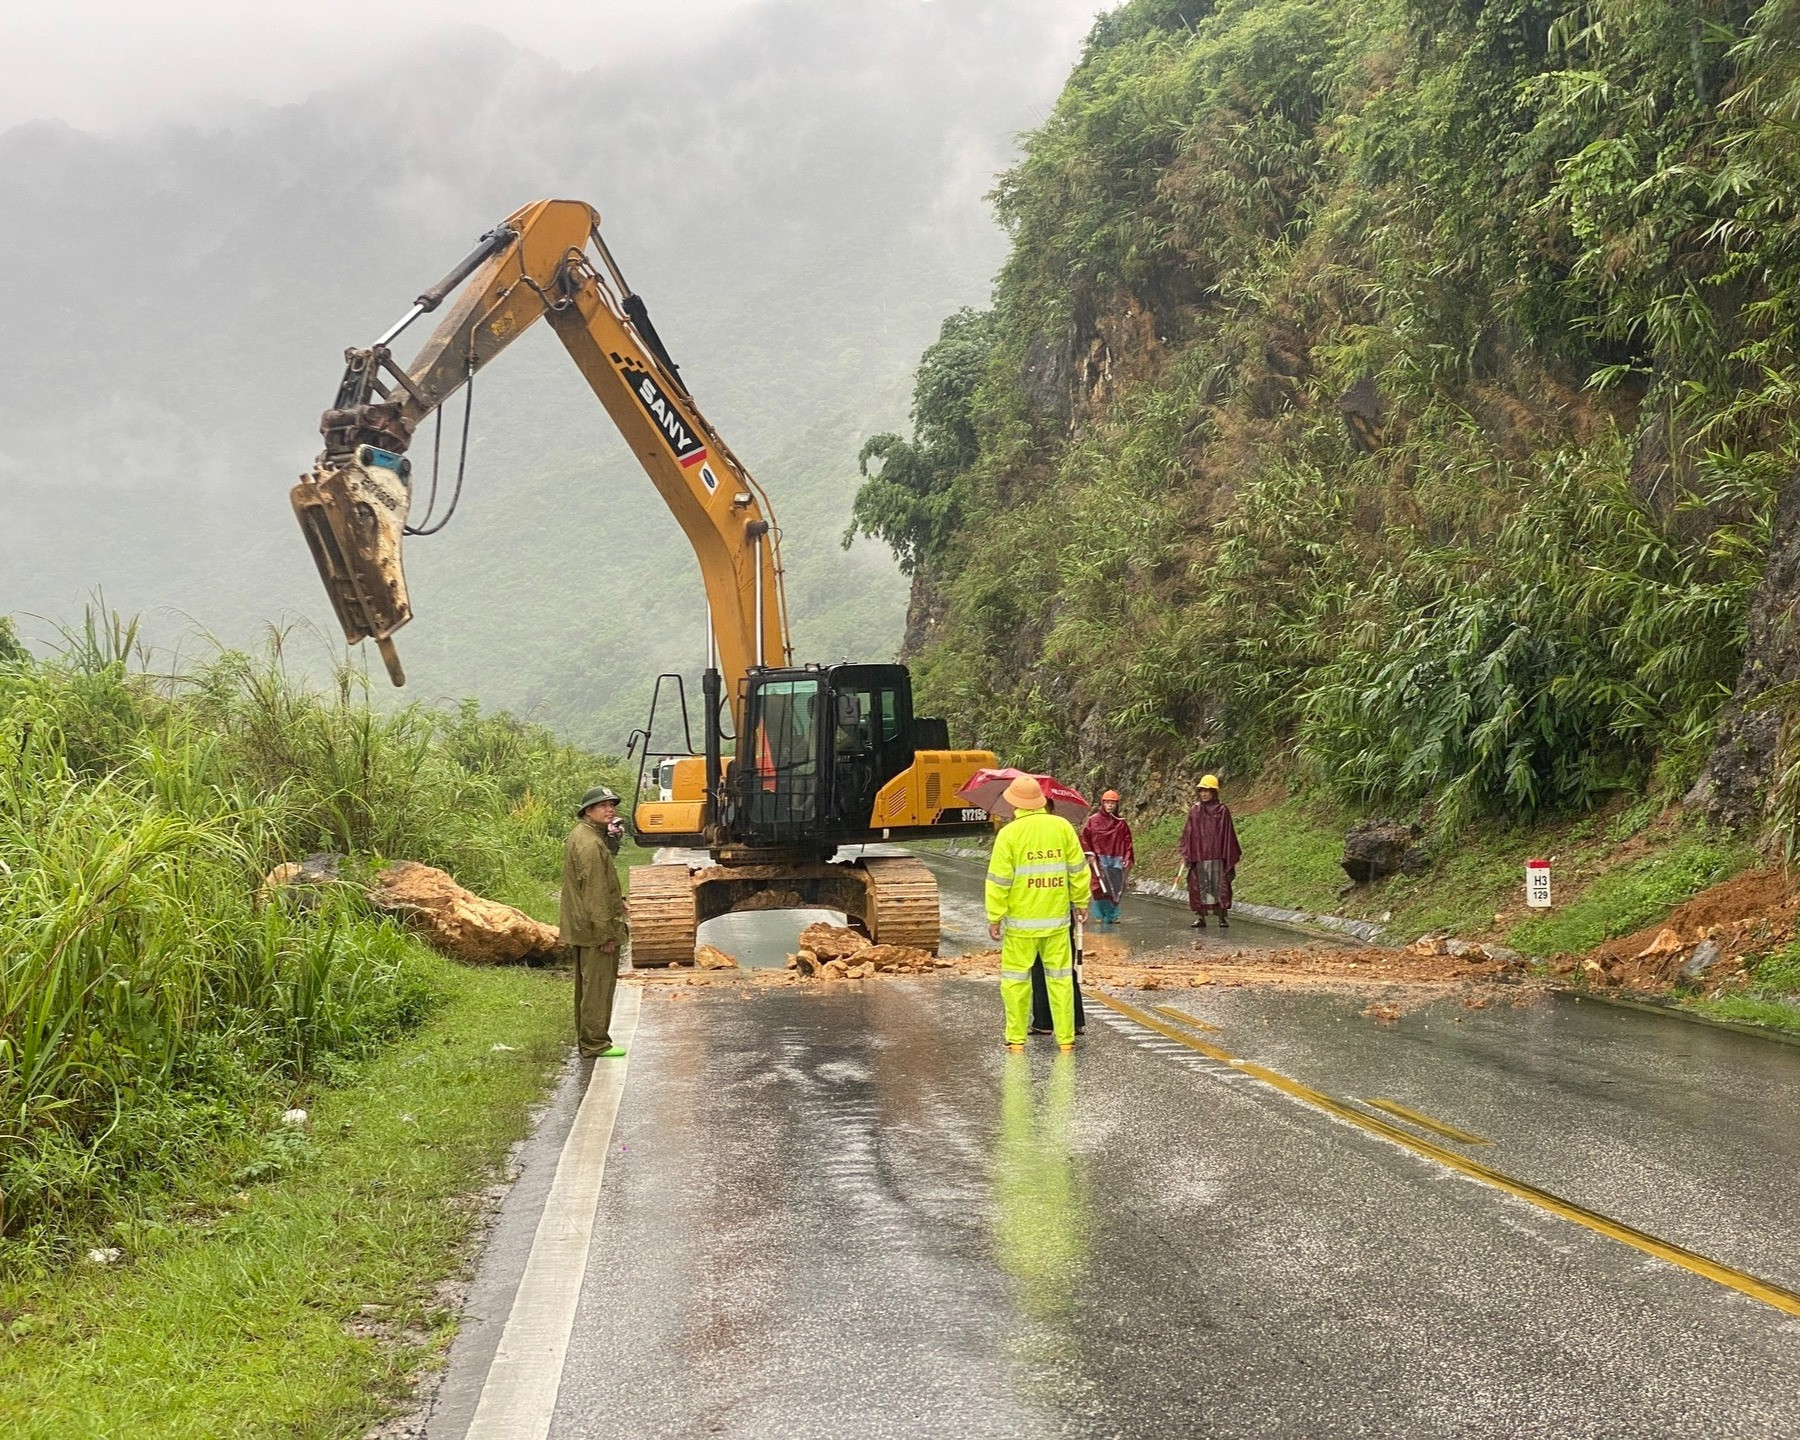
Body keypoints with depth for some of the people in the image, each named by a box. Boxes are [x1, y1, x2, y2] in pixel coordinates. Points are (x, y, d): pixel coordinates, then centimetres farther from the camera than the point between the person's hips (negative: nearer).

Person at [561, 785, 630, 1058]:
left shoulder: (579, 837, 14)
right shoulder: (591, 844, -20)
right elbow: (595, 892, -23)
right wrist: (607, 933, -22)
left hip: (582, 927, 11)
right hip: (595, 929, -11)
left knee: (588, 984, 18)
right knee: (598, 985, -5)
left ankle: (587, 1039, 27)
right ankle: (595, 1043, -1)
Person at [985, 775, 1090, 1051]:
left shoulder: (1009, 833, -8)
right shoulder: (1062, 826, 1)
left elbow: (999, 880, -8)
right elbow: (1078, 869, 5)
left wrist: (995, 917, -2)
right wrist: (1081, 901, 17)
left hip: (1021, 922, -3)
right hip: (1057, 919, 3)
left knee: (1015, 978, 8)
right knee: (1060, 977, 10)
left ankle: (1016, 1038, 11)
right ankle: (1066, 1038, 11)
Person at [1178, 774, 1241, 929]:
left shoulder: (1222, 811, 2)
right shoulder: (1194, 812, 8)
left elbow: (1229, 835, 4)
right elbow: (1188, 834, 9)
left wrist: (1232, 856, 3)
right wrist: (1185, 855, 3)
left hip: (1217, 857, -2)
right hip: (1198, 857, 2)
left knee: (1220, 887, -3)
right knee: (1198, 887, 0)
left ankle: (1222, 918, 4)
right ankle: (1200, 917, 5)